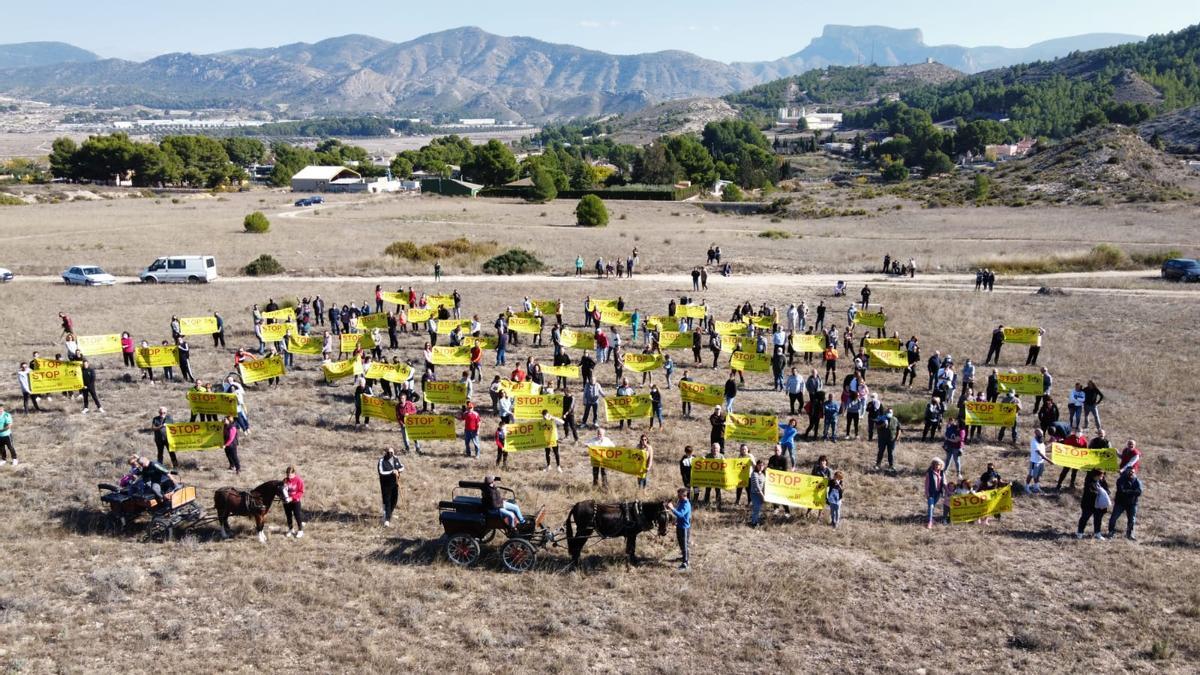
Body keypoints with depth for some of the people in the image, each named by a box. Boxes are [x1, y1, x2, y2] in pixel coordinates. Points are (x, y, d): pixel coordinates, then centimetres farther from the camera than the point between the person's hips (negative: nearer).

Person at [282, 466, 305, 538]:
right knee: (288, 516, 15)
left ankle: (300, 530, 21)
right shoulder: (285, 480, -5)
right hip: (286, 502, 4)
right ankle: (290, 529, 34)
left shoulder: (299, 480, -15)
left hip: (295, 501, -4)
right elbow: (282, 489, 4)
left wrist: (292, 498, -22)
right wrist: (284, 496, -18)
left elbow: (301, 492, -13)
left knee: (297, 516, 4)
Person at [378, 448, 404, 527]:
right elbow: (381, 472, -19)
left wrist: (398, 470, -11)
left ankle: (389, 515, 37)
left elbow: (402, 467, 11)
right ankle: (386, 520, -6)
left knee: (394, 500, 13)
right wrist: (392, 472, -27)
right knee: (387, 501, -8)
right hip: (386, 484, -5)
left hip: (395, 483, 6)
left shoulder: (396, 459, 3)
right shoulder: (382, 460, -13)